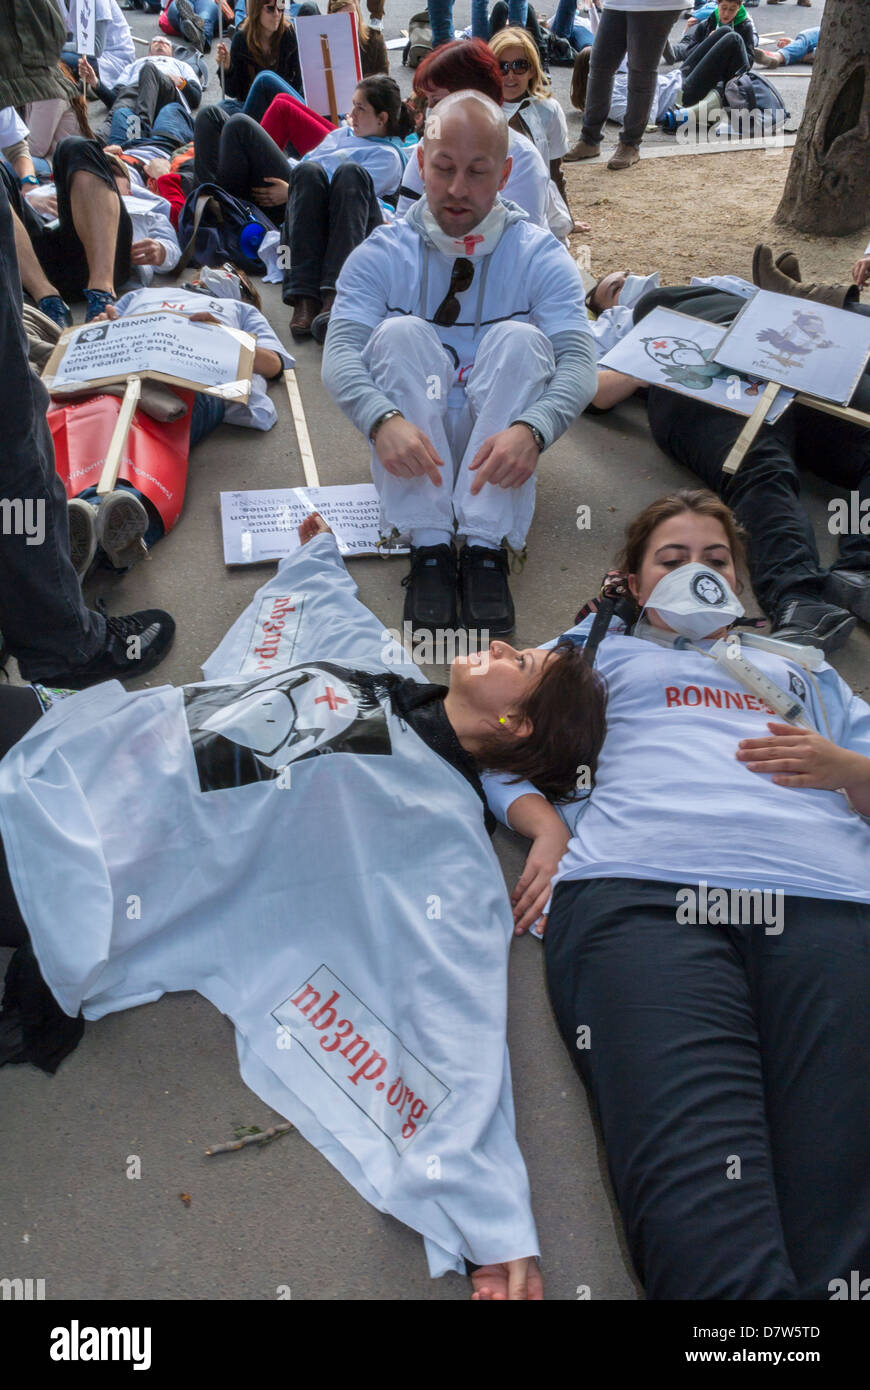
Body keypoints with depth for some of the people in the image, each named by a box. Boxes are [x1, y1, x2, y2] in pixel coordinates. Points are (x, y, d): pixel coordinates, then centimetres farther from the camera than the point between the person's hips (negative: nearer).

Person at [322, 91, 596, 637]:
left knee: (519, 337, -23)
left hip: (498, 445, 0)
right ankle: (428, 547, -31)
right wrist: (383, 419, -35)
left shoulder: (540, 256, 2)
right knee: (402, 332, -23)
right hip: (412, 443, 0)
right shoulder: (381, 255, 3)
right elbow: (341, 351, -12)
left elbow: (578, 360, -12)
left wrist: (530, 430, -35)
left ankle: (486, 546, -31)